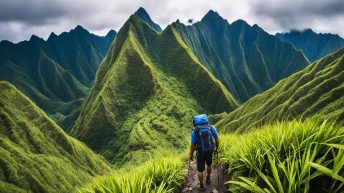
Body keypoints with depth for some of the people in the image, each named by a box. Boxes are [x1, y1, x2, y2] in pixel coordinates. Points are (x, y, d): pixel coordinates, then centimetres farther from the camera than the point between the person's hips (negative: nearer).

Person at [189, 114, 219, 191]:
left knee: (200, 170, 14)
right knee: (209, 164, 32)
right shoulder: (211, 128, -10)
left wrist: (191, 155, 4)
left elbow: (193, 145, -12)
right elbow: (217, 139, -1)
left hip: (200, 153, -3)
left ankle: (201, 186, 25)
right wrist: (216, 148, 18)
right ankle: (208, 179, 50)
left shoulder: (195, 131, -16)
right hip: (210, 151, 3)